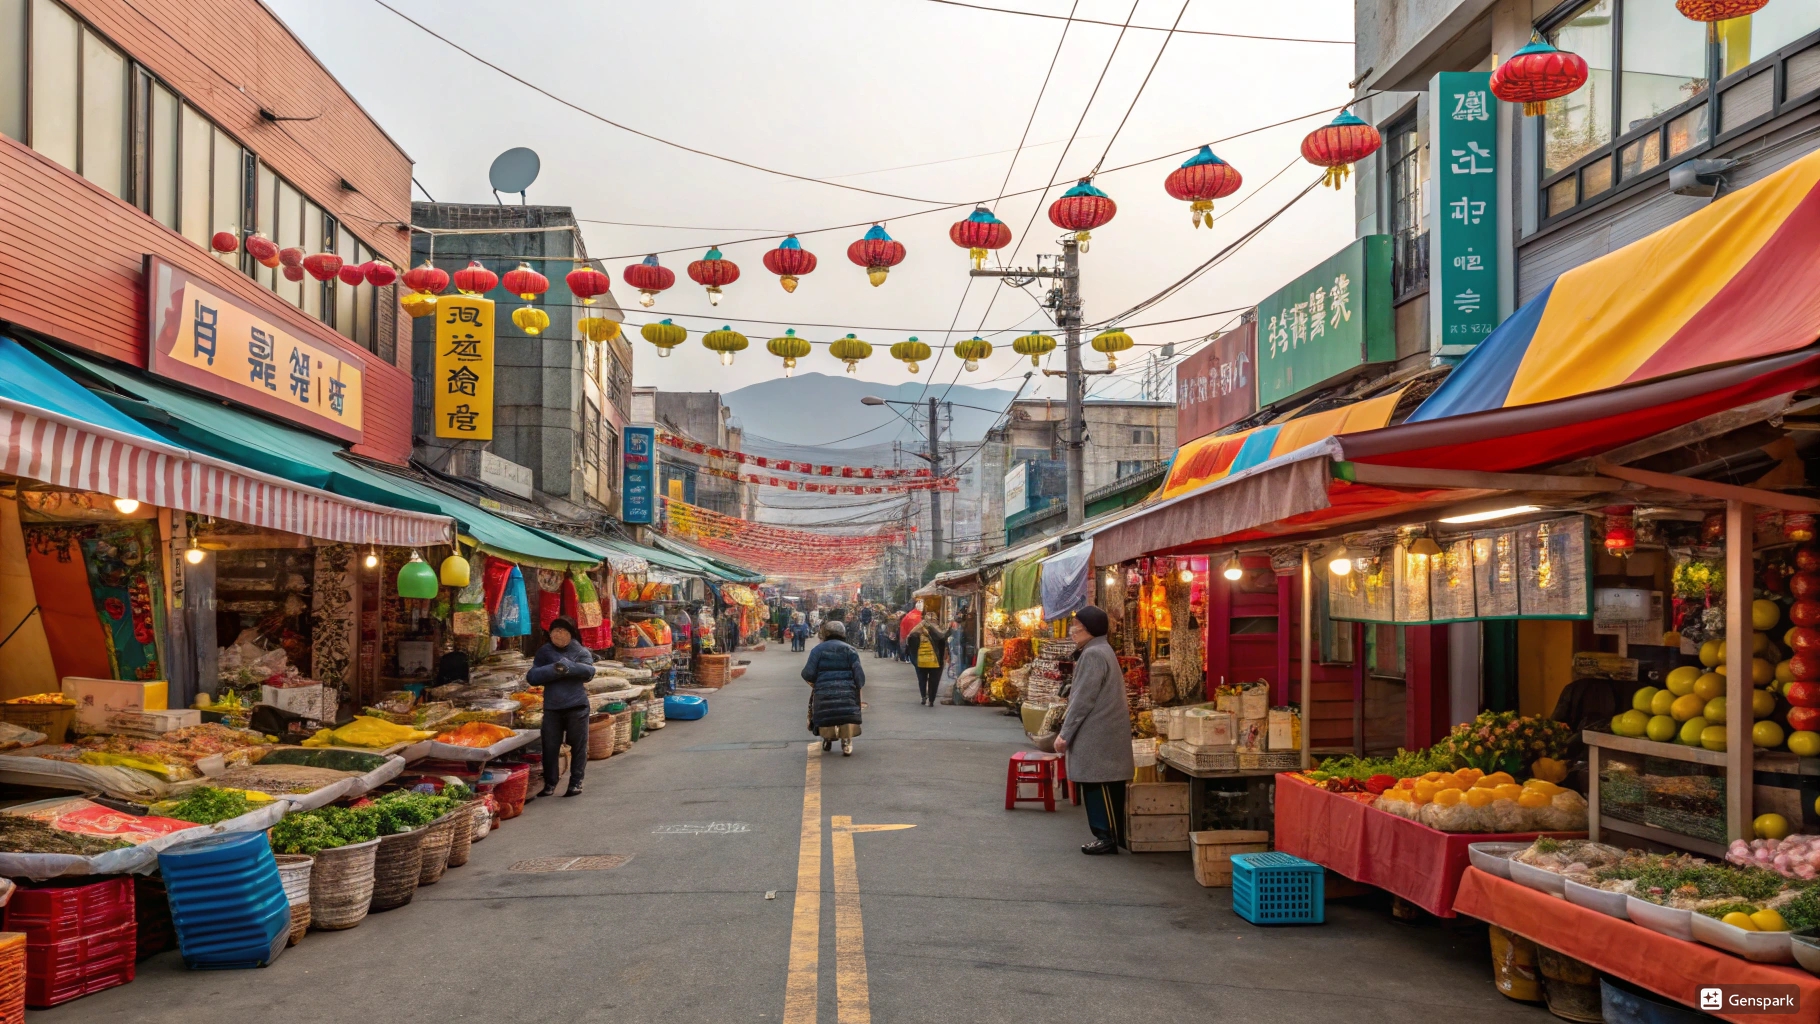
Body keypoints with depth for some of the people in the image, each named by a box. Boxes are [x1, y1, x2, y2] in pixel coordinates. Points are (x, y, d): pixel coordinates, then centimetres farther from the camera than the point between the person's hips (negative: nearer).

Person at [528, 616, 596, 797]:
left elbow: (589, 671, -13)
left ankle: (576, 782, 13)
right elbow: (532, 677, -2)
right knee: (550, 746, 3)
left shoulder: (580, 651, 4)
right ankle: (549, 783, 14)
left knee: (578, 745, 3)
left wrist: (568, 666, -25)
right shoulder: (544, 652, 8)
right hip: (552, 707, 1)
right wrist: (554, 670, -17)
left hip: (576, 706, -1)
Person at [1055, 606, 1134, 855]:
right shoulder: (1100, 651, 17)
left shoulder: (1093, 654, -16)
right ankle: (1111, 835, 17)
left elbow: (1084, 699, -19)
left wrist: (1065, 733, -15)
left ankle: (1108, 837, 0)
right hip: (1101, 731, 10)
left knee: (1099, 786, -5)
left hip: (1097, 734, -10)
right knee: (1105, 787, 12)